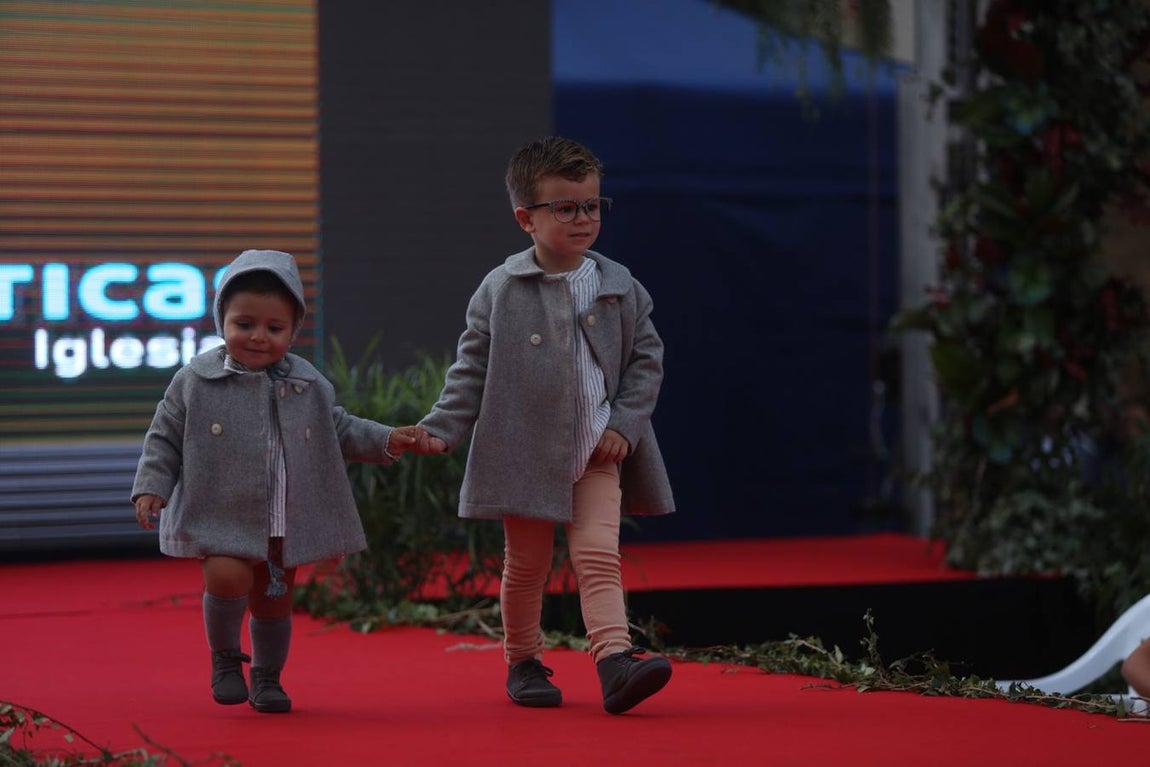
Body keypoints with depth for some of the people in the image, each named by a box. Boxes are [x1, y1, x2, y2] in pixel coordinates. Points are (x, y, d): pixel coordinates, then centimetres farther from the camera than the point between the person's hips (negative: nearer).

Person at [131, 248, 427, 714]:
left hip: (286, 521, 3)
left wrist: (387, 441, 4)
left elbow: (338, 430, 15)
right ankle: (225, 657, 2)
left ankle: (267, 679, 31)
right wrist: (151, 487, -8)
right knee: (228, 577, -24)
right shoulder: (194, 382, -5)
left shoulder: (309, 386, 3)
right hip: (220, 515, -3)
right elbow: (164, 439, 2)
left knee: (273, 599, 10)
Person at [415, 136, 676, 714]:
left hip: (598, 452, 1)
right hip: (526, 451, -1)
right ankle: (523, 661, 24)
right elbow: (472, 369, 0)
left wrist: (624, 424, -3)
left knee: (598, 558, -11)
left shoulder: (619, 287, 1)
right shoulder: (499, 291, -5)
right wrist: (441, 428, -9)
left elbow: (646, 359, 7)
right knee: (526, 564, 9)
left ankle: (614, 660, -19)